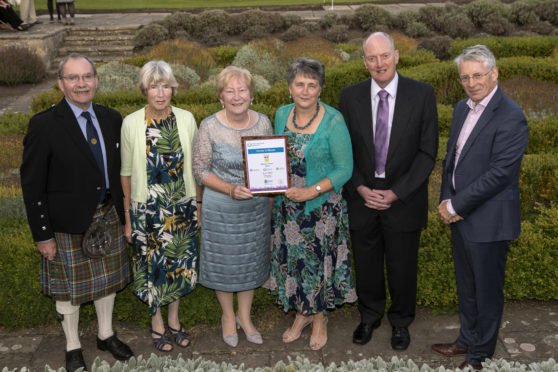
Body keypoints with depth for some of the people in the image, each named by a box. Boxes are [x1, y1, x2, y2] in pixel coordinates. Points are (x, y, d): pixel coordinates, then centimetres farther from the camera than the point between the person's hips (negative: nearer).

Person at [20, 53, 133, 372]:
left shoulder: (112, 119, 0)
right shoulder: (44, 125, -15)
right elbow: (32, 185, -13)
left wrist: (123, 213, 7)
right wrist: (43, 235, -13)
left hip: (108, 216, 5)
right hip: (68, 223, -5)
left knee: (107, 279, 20)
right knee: (69, 287, 12)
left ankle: (106, 334, 42)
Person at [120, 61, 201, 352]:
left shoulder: (186, 119, -5)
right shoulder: (131, 123, -10)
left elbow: (195, 167, 3)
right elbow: (126, 174, -4)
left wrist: (199, 205, 4)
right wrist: (127, 217, -3)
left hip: (182, 208, 2)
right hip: (147, 210, -2)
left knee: (179, 262, 15)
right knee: (153, 265, 11)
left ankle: (174, 319, 37)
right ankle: (157, 323, 34)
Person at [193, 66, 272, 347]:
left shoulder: (263, 122, -4)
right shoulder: (209, 127, -14)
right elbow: (200, 170, -10)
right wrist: (230, 189, -23)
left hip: (256, 206, 3)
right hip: (221, 208, -3)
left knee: (251, 261, 16)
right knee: (224, 262, 12)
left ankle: (244, 316, 38)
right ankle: (228, 316, 37)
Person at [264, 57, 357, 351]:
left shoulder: (333, 121, -16)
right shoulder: (282, 115, 0)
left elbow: (344, 169, -14)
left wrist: (311, 191, -23)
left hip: (322, 205, -5)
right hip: (287, 204, 5)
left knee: (319, 259, 8)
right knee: (292, 257, 15)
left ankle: (320, 317, 31)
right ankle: (302, 313, 36)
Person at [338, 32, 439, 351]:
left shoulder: (422, 94, -7)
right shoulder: (350, 96, -2)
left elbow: (428, 152, -7)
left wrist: (396, 193, -13)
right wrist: (361, 188, -10)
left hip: (404, 199, -1)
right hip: (362, 196, 2)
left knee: (403, 266, 12)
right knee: (366, 264, 15)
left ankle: (401, 321, 37)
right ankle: (370, 316, 40)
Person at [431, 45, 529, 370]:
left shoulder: (511, 117, -19)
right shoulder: (462, 109, 8)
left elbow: (499, 173, -22)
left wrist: (456, 205, -17)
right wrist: (447, 199, -2)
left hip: (488, 221, -7)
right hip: (461, 217, 8)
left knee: (487, 290, 9)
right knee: (466, 286, 22)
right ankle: (468, 339, 40)